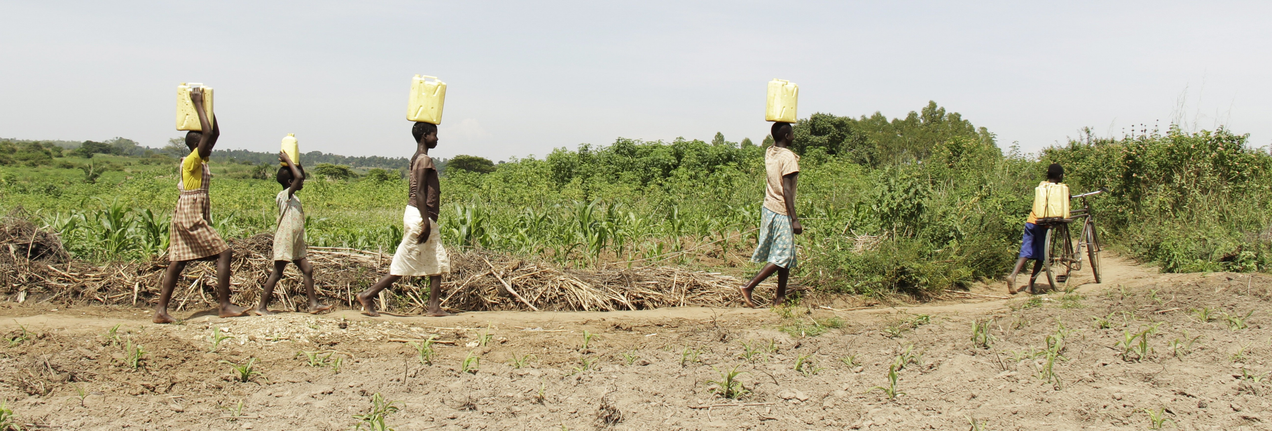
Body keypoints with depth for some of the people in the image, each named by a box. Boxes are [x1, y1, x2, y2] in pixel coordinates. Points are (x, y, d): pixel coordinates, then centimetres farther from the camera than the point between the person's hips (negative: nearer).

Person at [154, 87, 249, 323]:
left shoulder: (202, 161, 13)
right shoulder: (192, 161, -11)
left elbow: (215, 133, 19)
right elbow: (208, 133, -21)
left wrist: (206, 106, 17)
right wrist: (198, 104, -14)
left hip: (184, 217, 10)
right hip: (191, 217, -10)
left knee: (178, 262, 7)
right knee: (223, 252, -9)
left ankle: (161, 310, 7)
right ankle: (224, 305, -9)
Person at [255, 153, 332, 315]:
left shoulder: (291, 196, 13)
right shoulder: (285, 194, -13)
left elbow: (300, 175, 24)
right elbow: (299, 176, -28)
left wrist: (293, 161, 13)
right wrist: (287, 160, -16)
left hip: (296, 244, 9)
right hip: (285, 241, -9)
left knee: (307, 270, 7)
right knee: (277, 273, -4)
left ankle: (313, 304, 10)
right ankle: (261, 306, 2)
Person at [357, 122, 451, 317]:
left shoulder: (417, 159, 15)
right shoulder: (425, 160, -14)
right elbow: (419, 192, -21)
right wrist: (426, 222, -24)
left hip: (425, 218, 10)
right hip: (420, 217, -10)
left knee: (438, 262, 8)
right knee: (402, 265, -3)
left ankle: (434, 307, 8)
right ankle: (367, 295, 3)